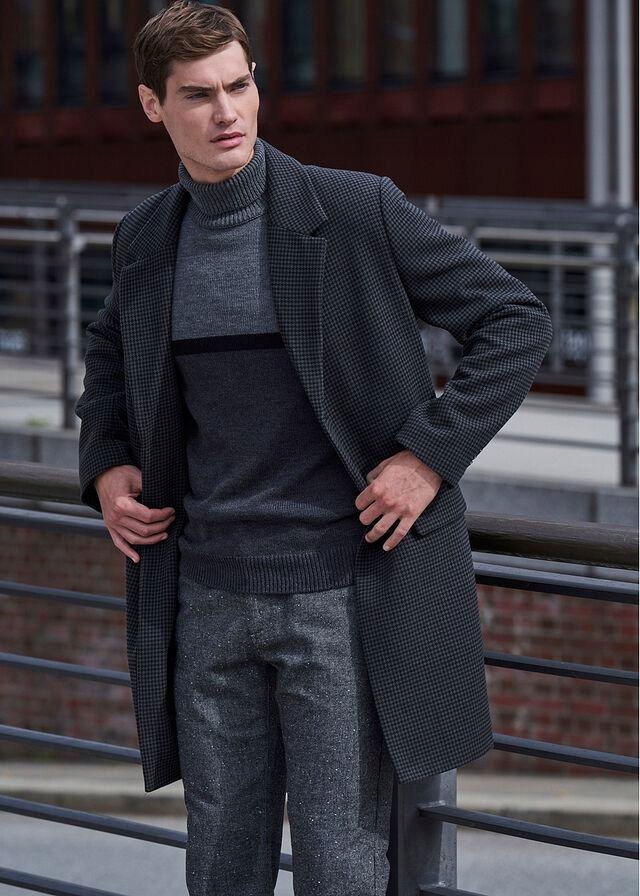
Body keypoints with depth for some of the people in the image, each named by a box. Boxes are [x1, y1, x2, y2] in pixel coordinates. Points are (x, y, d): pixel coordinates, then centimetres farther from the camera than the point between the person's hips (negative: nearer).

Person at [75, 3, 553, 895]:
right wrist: (106, 468, 9)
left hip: (342, 593, -4)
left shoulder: (357, 210, -9)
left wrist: (432, 456, -14)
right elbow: (111, 353, 27)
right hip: (209, 595, 4)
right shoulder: (147, 238, 6)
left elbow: (517, 322, -6)